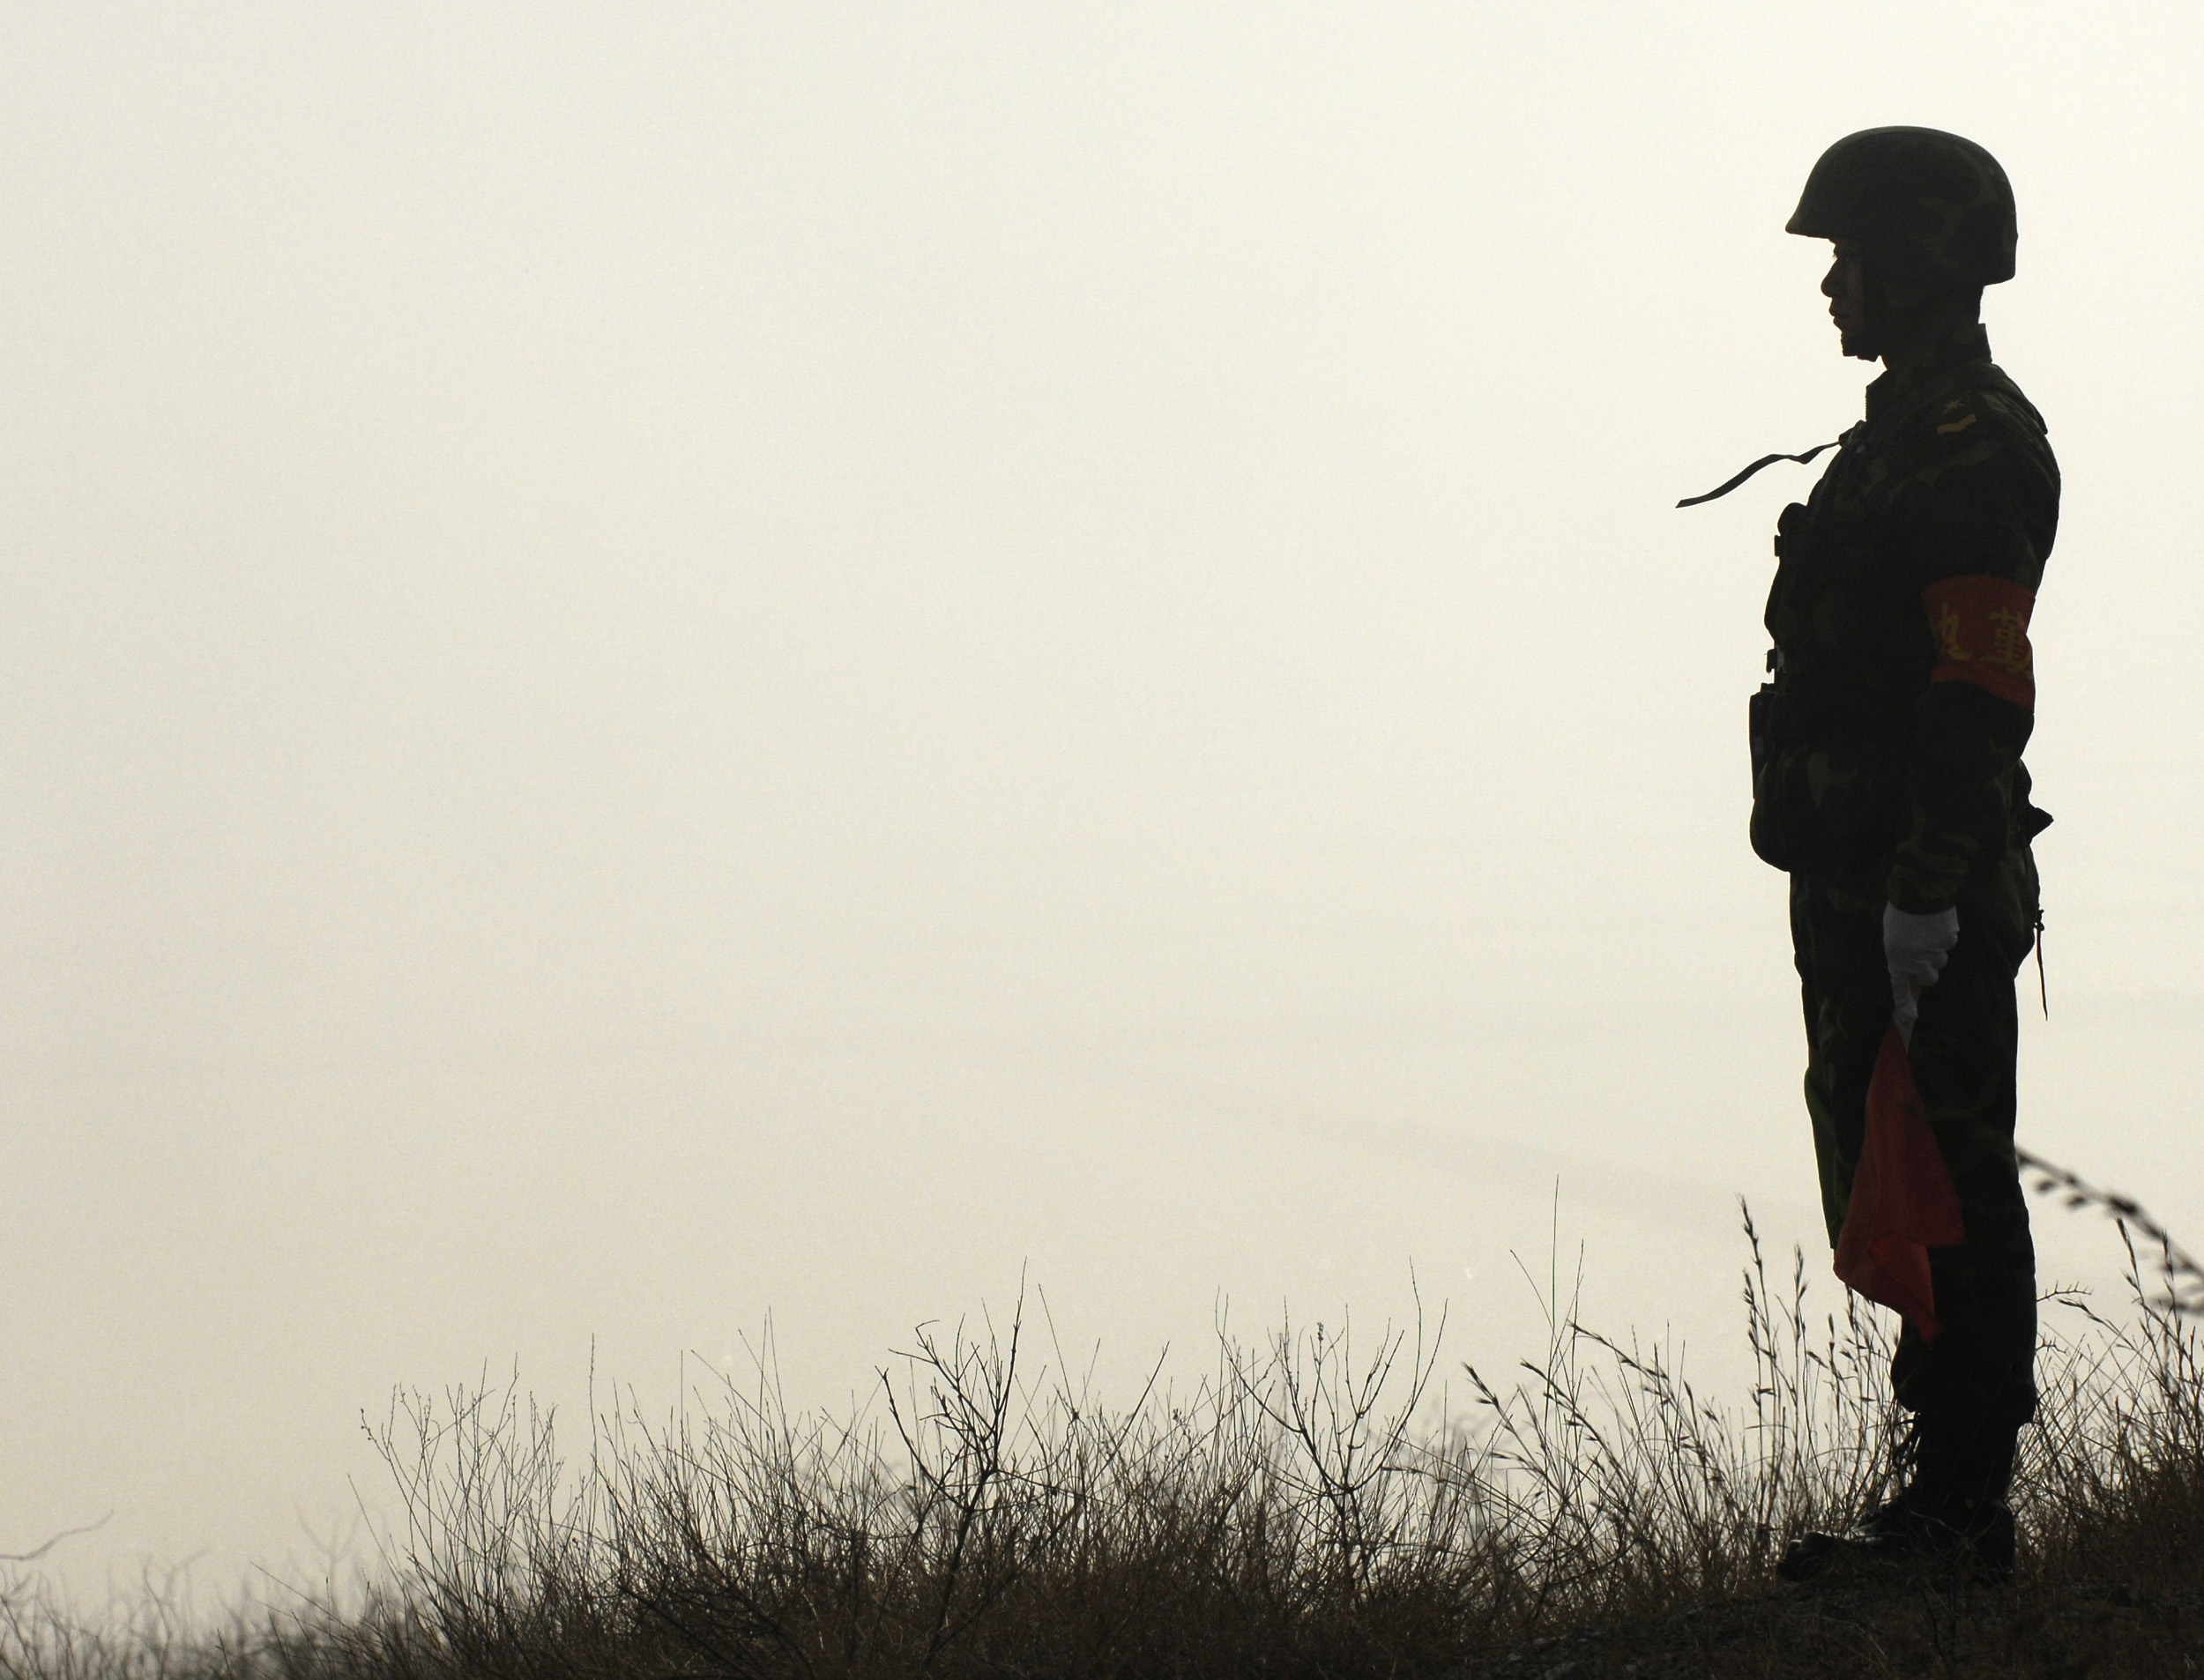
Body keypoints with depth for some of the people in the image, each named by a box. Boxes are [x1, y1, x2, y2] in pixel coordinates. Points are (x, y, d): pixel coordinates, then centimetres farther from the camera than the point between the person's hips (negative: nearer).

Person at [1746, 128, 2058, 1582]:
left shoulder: (1974, 439, -13)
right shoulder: (1906, 431, 21)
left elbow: (1979, 687, -21)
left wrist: (1927, 888, -25)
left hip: (1926, 893, -11)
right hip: (1868, 880, 11)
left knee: (1944, 1191, -8)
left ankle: (1962, 1507, -6)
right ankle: (1953, 1496, 17)